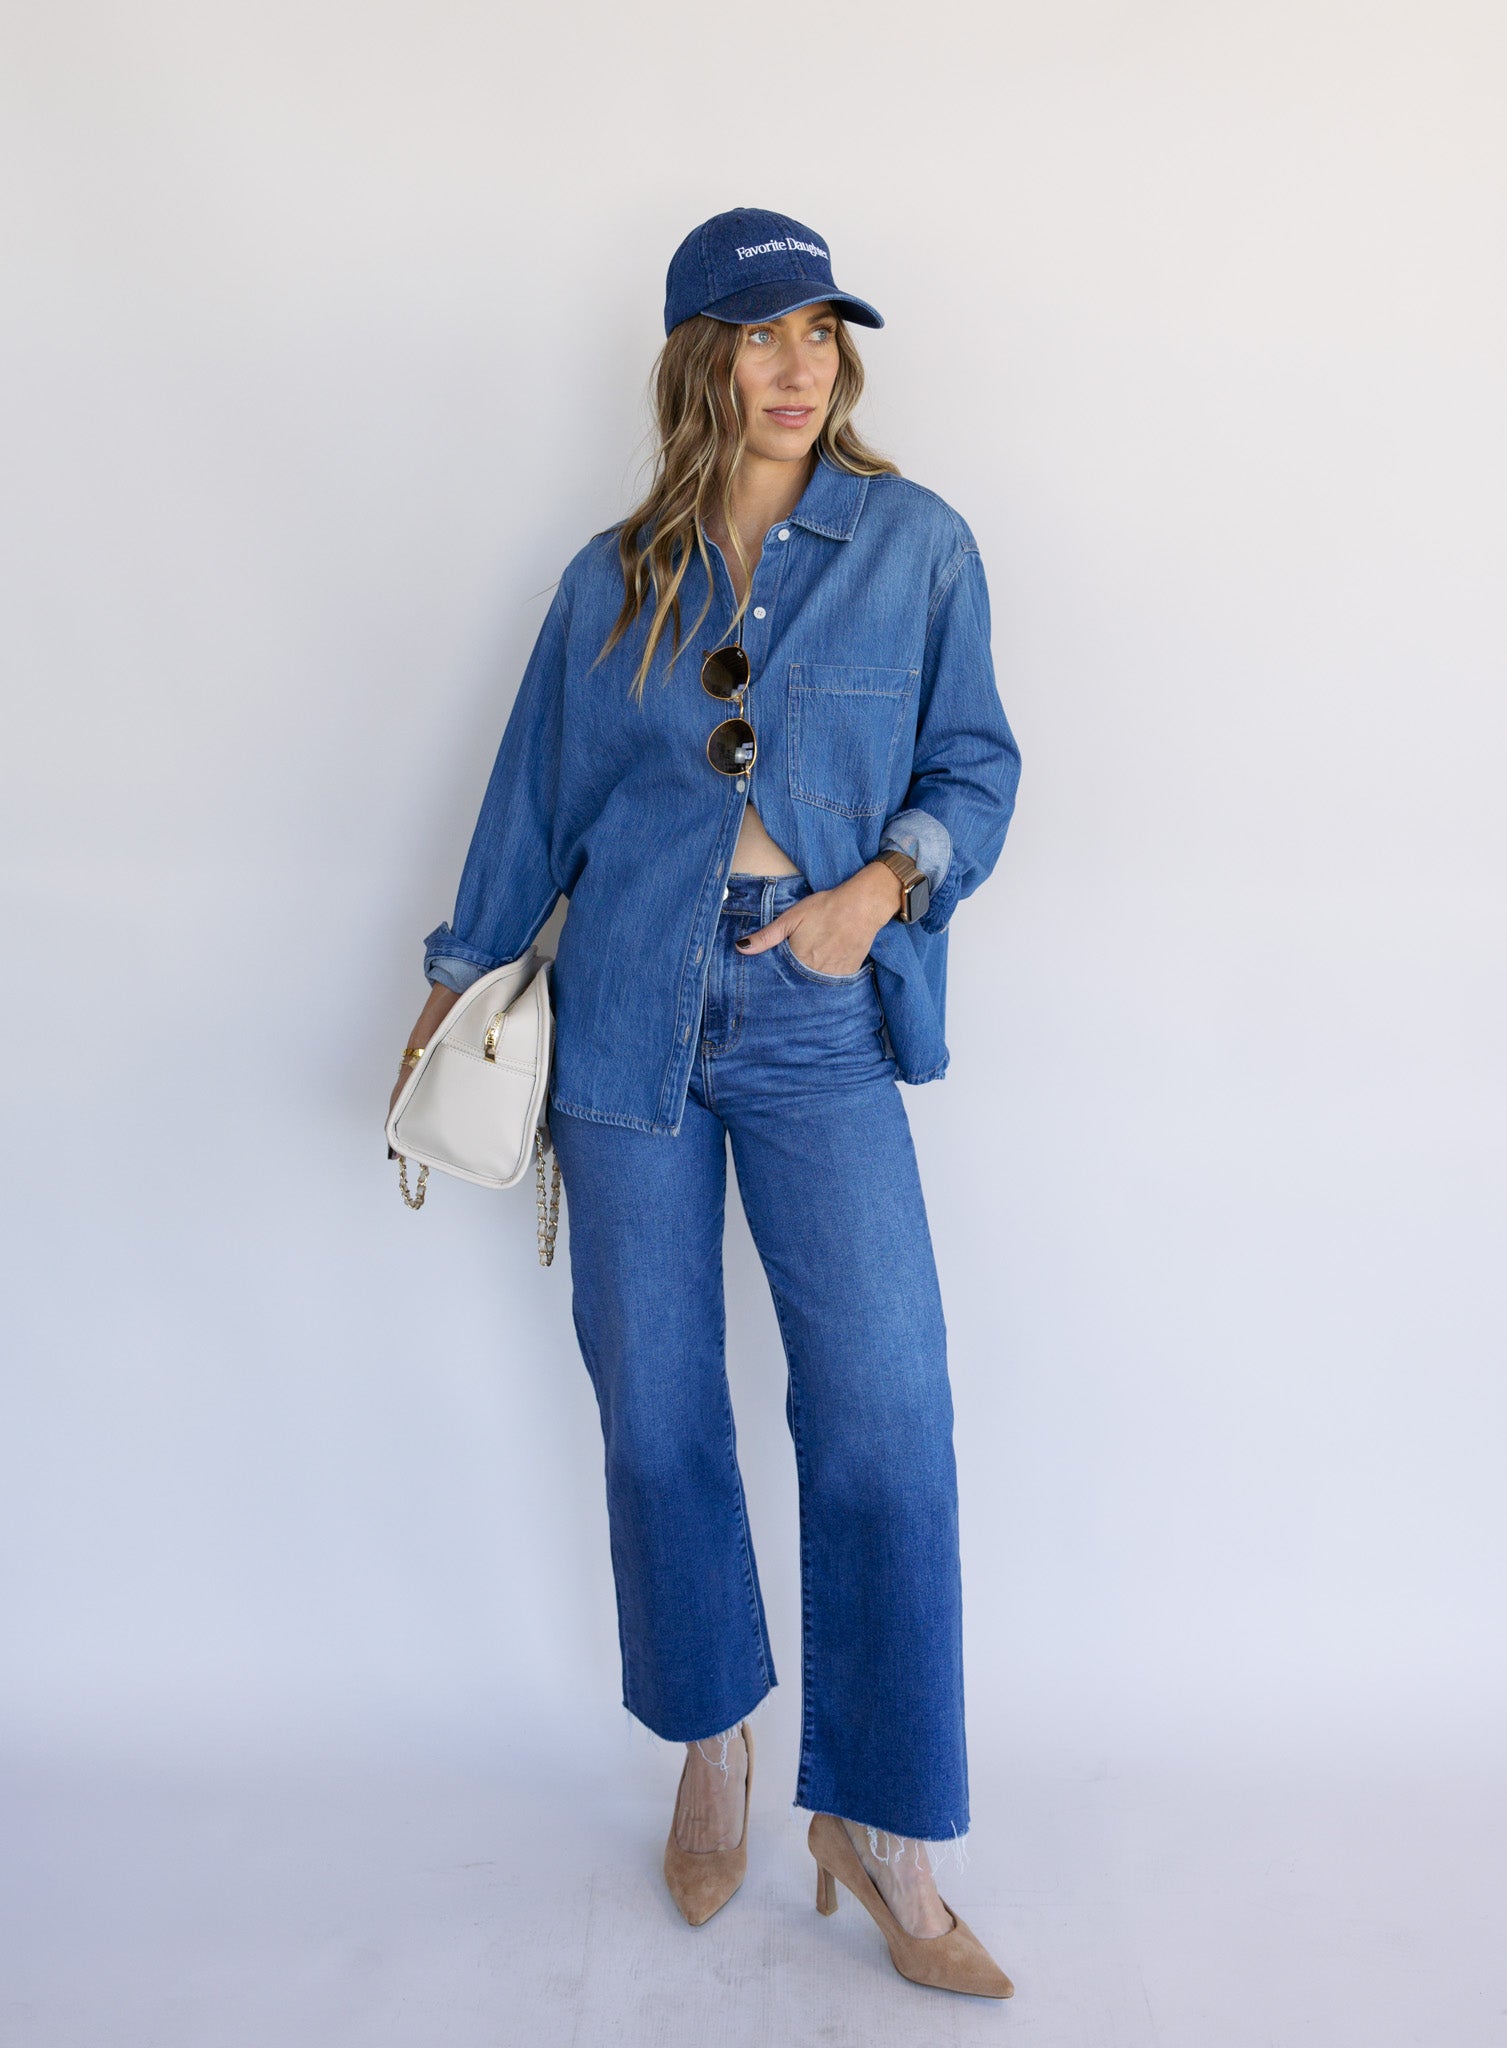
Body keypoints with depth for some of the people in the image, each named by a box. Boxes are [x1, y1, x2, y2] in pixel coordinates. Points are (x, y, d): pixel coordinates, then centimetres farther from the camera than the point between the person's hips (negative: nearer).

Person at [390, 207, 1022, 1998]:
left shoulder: (917, 547, 5)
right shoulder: (617, 575, 9)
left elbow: (974, 766, 6)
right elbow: (538, 790, 15)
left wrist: (881, 883, -12)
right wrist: (464, 965, 18)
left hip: (820, 1027, -1)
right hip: (631, 1023, 2)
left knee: (885, 1412, -8)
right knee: (653, 1415, 8)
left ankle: (882, 1832, 11)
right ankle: (712, 1747, 31)